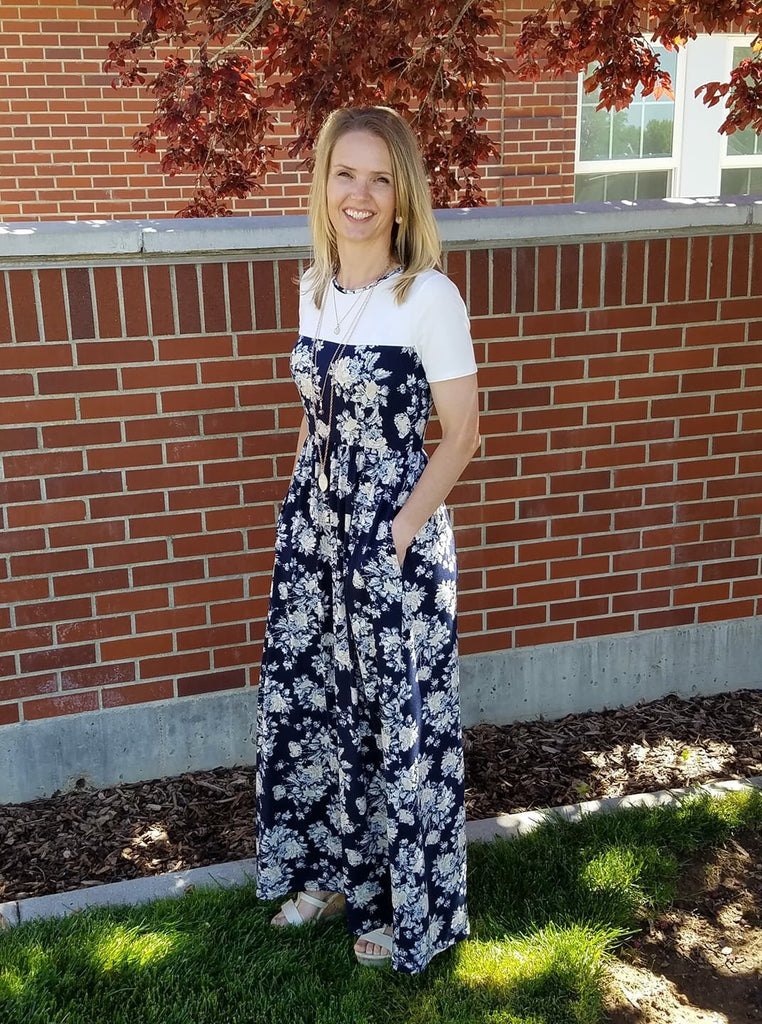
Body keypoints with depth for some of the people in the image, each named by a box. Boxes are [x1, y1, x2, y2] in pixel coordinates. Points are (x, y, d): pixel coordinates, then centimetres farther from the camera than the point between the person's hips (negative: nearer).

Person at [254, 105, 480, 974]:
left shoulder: (429, 296, -13)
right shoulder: (314, 285, 6)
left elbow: (461, 434, -11)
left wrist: (399, 535, -14)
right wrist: (304, 515, 11)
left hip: (395, 534, -6)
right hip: (313, 526, 7)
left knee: (401, 719, 7)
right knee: (307, 699, 16)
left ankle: (415, 910, 28)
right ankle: (334, 871, 39)